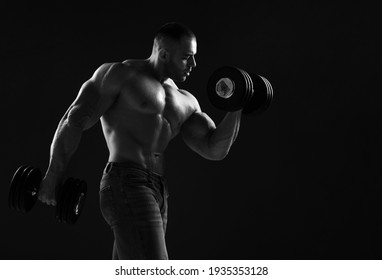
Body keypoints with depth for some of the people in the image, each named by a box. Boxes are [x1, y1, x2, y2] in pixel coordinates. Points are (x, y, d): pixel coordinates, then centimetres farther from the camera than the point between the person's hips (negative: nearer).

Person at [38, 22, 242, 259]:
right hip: (126, 189, -8)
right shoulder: (118, 74, 2)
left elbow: (215, 149, 14)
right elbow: (74, 120, -1)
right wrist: (53, 176, -4)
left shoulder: (184, 101, 21)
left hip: (157, 196, 8)